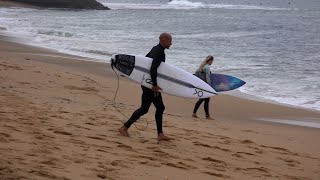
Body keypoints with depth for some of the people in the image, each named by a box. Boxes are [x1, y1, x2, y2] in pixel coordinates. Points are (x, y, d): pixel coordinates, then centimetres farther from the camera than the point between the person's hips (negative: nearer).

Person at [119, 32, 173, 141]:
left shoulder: (155, 49, 11)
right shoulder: (159, 52, -19)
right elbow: (153, 69, -30)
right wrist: (154, 85, -26)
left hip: (151, 83, 10)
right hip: (150, 85, -10)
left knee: (160, 108, 9)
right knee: (144, 109, -4)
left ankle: (160, 134, 11)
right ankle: (124, 128, 4)